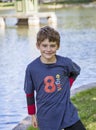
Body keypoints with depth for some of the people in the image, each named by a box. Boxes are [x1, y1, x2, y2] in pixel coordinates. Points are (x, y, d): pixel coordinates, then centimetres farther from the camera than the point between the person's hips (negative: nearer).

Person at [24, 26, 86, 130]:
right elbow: (29, 93, 3)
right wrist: (33, 115, 8)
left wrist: (66, 88, 4)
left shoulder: (65, 63, -8)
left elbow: (75, 72, 16)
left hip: (68, 113, 1)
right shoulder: (32, 68, -10)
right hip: (46, 118, -1)